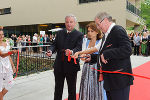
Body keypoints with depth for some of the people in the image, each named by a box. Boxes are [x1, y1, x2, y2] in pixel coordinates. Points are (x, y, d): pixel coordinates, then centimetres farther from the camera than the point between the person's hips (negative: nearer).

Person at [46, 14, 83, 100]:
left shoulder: (79, 35, -6)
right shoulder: (60, 33, 8)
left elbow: (78, 48, -20)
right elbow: (55, 44, 4)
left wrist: (72, 52, -41)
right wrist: (51, 50, -18)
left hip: (71, 66, -3)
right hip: (59, 65, 4)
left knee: (72, 89, 13)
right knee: (58, 88, 18)